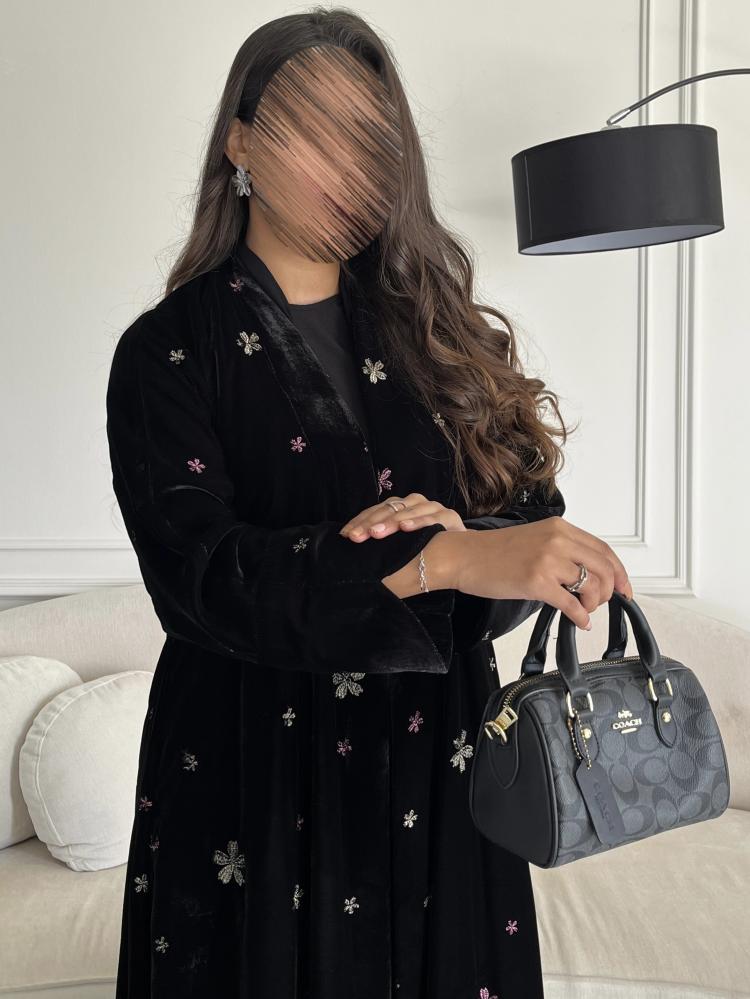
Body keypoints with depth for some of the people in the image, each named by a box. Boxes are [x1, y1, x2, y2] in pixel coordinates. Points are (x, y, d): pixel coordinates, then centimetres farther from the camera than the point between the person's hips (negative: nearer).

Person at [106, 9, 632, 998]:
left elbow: (537, 522, 1)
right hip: (254, 776, -2)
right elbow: (200, 572, -19)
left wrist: (458, 543, -22)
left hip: (437, 758, 3)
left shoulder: (437, 327, 5)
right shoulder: (168, 351, -5)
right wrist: (440, 559, -31)